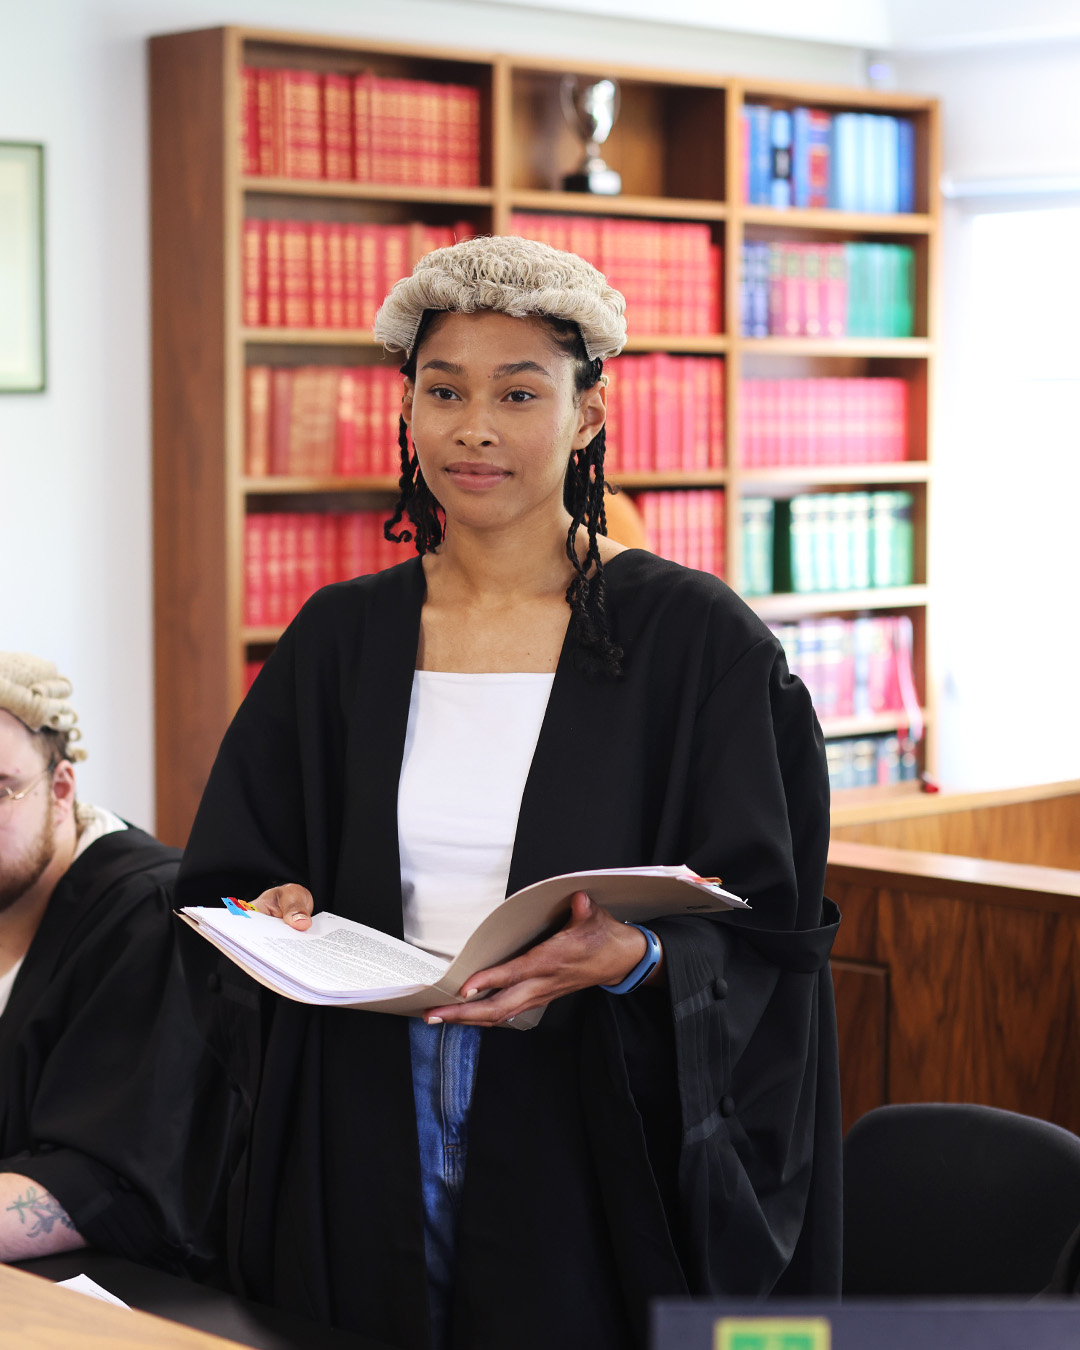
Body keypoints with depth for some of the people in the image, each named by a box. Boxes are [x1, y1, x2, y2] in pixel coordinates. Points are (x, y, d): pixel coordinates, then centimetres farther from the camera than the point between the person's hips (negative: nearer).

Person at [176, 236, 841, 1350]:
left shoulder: (692, 638, -5)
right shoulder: (339, 639, 7)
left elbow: (766, 925, -7)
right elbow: (225, 880, 11)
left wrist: (632, 959, -25)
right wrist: (277, 918, -10)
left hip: (593, 1163, -3)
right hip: (367, 1163, 3)